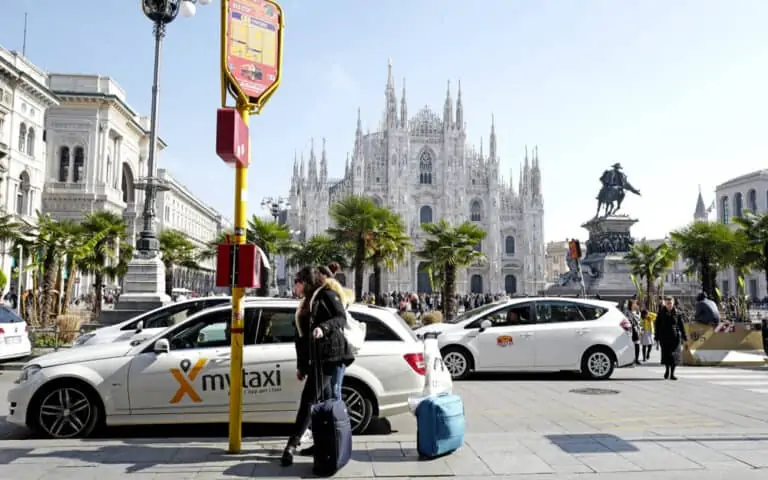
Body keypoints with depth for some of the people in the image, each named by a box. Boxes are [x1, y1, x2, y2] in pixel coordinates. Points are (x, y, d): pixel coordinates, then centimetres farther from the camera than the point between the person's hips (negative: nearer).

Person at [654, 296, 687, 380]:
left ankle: (672, 373, 5)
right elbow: (657, 326, 4)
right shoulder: (661, 313, 2)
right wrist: (657, 338, 0)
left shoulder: (677, 313, 3)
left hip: (675, 337, 0)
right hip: (664, 337, 0)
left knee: (674, 355, -3)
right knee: (666, 354, 1)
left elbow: (681, 326, 6)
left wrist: (684, 337, 4)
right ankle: (667, 369, 27)